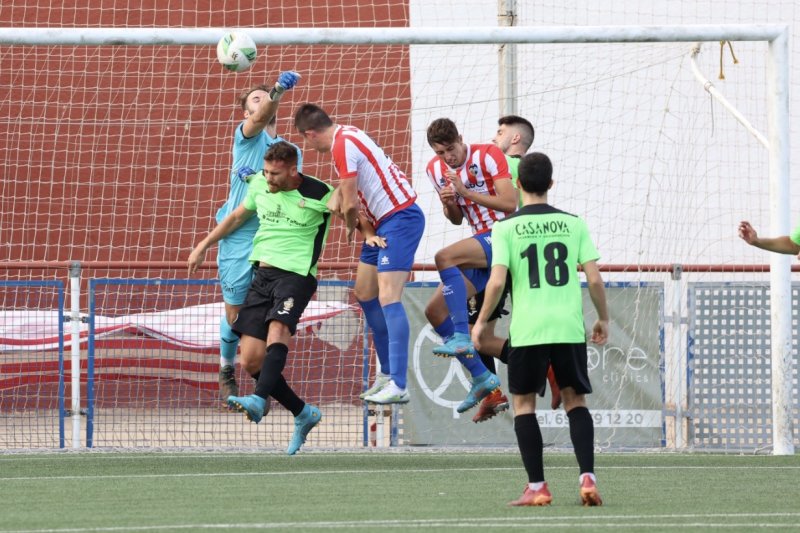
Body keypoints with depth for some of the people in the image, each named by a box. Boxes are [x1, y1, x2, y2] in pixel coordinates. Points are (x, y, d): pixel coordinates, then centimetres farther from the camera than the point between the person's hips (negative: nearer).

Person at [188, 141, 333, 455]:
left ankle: (259, 400, -52)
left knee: (278, 328, -35)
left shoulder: (320, 195, -7)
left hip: (297, 274, -6)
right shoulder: (260, 185, 9)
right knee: (251, 359, -4)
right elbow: (238, 216, 26)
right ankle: (303, 414, 11)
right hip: (262, 273, 6)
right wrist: (204, 246, 31)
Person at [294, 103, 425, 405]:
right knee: (364, 294, 14)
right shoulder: (346, 135, 12)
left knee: (388, 296, -17)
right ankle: (387, 373, 23)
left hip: (400, 218, -11)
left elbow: (350, 205, -17)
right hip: (382, 222, 11)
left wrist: (351, 228, 3)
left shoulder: (343, 145, -18)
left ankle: (398, 386, -23)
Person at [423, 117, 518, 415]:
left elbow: (510, 203, -20)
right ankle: (482, 378, 5)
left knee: (444, 257, -31)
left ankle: (461, 337, -33)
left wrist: (466, 192, -21)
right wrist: (449, 204, -5)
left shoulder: (487, 155, -11)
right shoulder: (435, 169, 8)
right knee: (435, 311, 0)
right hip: (482, 241, 8)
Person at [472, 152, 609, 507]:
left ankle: (537, 487, 3)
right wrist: (603, 319, 16)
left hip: (527, 330, -2)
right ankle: (588, 478, -2)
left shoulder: (506, 228, -2)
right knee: (575, 400, 12)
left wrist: (481, 322, 4)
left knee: (524, 402, 9)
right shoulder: (573, 224, 4)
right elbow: (594, 279, 1)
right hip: (570, 328, 2)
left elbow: (497, 281, -9)